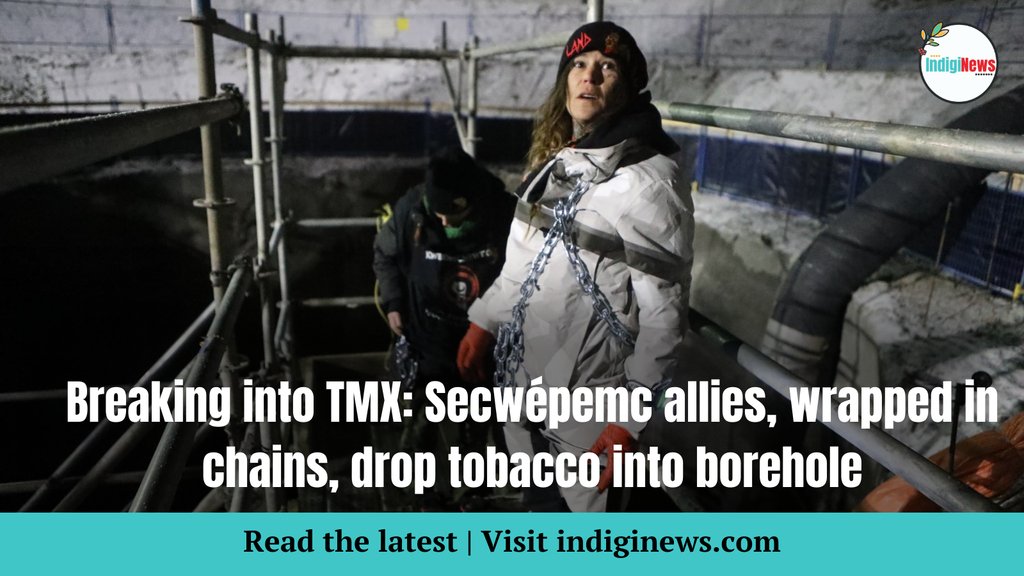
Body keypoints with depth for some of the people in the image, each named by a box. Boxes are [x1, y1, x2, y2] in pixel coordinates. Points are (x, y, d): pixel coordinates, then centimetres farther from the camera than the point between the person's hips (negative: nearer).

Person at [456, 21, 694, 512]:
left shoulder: (650, 182, -18)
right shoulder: (555, 160, 7)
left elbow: (663, 314, -19)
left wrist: (629, 417, -19)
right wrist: (483, 322, 16)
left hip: (585, 398, -7)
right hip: (520, 377, 8)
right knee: (536, 500, 27)